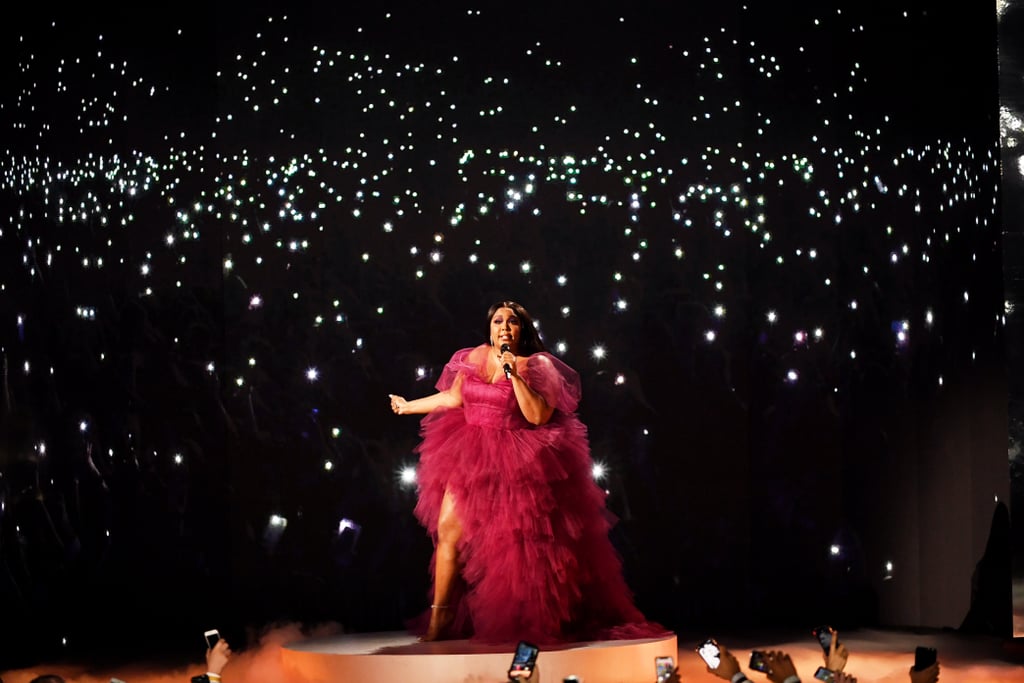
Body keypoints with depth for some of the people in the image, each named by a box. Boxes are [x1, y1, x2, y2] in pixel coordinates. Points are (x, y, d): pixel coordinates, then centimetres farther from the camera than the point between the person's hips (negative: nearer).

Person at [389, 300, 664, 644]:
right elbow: (453, 398, 17)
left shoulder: (536, 367, -6)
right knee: (448, 529, -4)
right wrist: (409, 406, 24)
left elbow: (538, 415, -18)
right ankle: (439, 619, 2)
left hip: (515, 465, -4)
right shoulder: (474, 358, 7)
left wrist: (513, 373, -21)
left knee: (517, 543, -3)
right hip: (471, 458, 4)